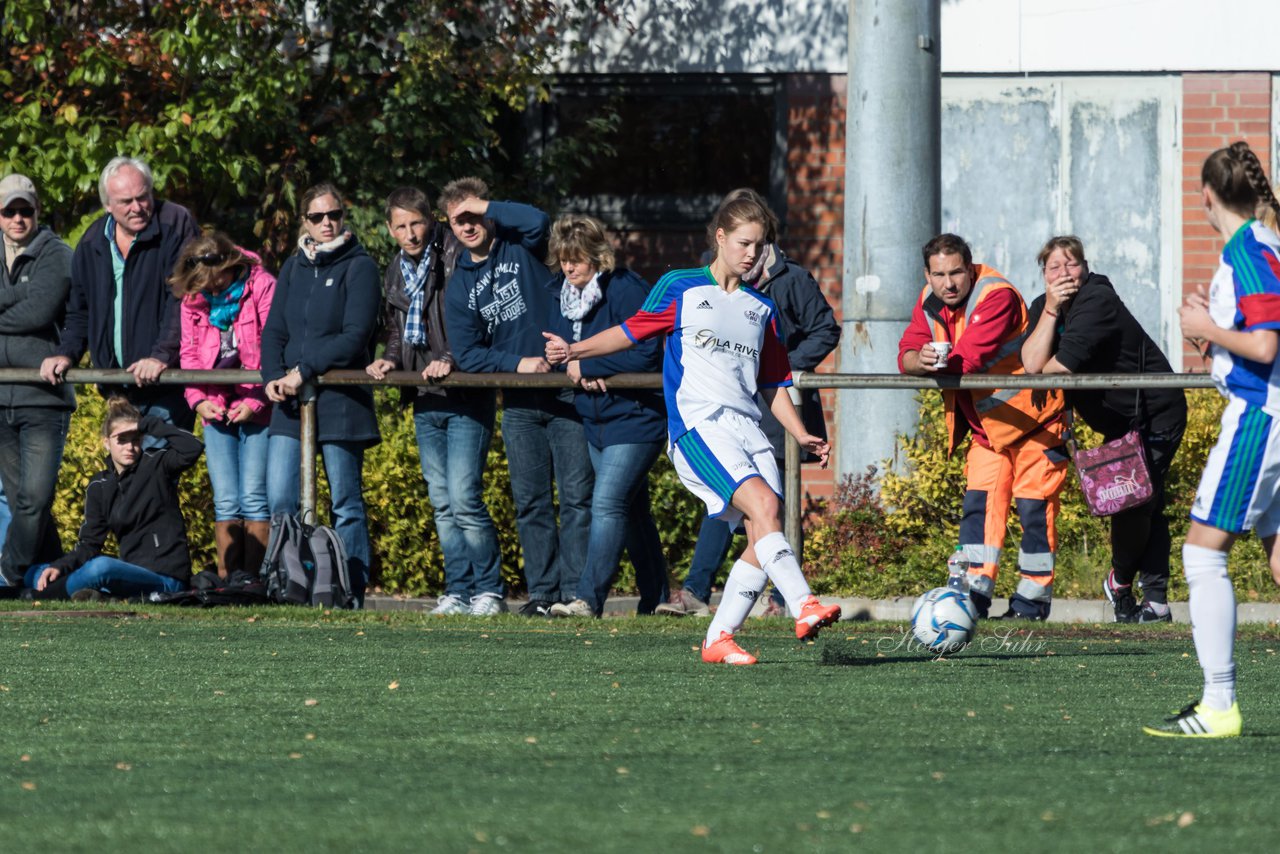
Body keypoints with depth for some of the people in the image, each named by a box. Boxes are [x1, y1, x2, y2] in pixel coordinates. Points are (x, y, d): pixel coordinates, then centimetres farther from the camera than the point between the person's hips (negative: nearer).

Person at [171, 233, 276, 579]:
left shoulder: (262, 287, -9)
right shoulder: (192, 298, 4)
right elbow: (189, 354, 11)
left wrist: (255, 403, -13)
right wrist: (199, 399, -5)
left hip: (257, 409, -4)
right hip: (216, 409, 4)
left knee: (253, 497, -8)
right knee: (225, 502, 2)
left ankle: (253, 578, -6)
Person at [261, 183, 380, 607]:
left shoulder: (359, 267, -1)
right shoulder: (293, 269, 16)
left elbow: (355, 337, -10)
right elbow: (274, 331, 14)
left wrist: (304, 370, -15)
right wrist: (273, 376, -5)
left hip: (340, 400, -5)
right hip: (290, 399, 5)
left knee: (346, 504, -1)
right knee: (280, 501, -4)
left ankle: (353, 591, 3)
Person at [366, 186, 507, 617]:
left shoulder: (457, 257, -8)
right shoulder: (396, 273, 15)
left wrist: (451, 360, -22)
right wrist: (391, 359, 6)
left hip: (467, 397, -7)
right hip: (426, 401, 7)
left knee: (464, 497, -13)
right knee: (442, 503, 8)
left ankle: (489, 590, -3)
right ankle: (458, 591, 12)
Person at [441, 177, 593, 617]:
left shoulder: (521, 249, 2)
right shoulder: (459, 287, 11)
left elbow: (538, 221, -22)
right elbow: (468, 354, 4)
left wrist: (485, 208, -12)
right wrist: (517, 363, -10)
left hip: (566, 391, -4)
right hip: (518, 403, 4)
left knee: (577, 494, -7)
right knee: (530, 500, 3)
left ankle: (575, 589, -7)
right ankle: (543, 591, 7)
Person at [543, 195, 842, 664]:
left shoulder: (761, 309, 20)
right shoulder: (680, 288, 8)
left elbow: (773, 384, 24)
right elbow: (632, 331, 14)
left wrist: (801, 435, 15)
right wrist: (575, 351, 5)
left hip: (747, 427, 6)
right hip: (696, 422, -6)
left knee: (763, 537, -7)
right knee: (764, 505, -25)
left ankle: (719, 638, 1)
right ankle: (805, 607, -33)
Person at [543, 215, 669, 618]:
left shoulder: (627, 291, -18)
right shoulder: (565, 295, 7)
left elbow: (644, 355, -24)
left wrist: (586, 366, -17)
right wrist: (579, 370, -11)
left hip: (635, 419, -9)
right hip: (596, 421, 9)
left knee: (608, 503, -18)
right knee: (632, 511, 16)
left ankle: (588, 598, -21)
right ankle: (654, 598, 26)